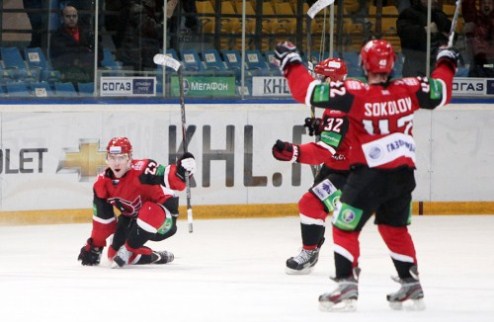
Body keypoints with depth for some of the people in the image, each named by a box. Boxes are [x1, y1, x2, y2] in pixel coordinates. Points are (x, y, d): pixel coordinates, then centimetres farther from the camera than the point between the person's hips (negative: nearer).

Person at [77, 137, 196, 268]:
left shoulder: (142, 170, -30)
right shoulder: (102, 184, -12)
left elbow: (169, 178, -45)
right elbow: (102, 219, -2)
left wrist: (181, 171, -68)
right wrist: (94, 246, 0)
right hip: (132, 219, 6)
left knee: (149, 212, -40)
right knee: (114, 253, -4)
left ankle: (127, 251, -21)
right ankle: (156, 257, 13)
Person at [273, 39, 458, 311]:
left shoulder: (355, 93, -15)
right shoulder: (408, 89, -3)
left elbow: (311, 91, -16)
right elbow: (440, 93, 14)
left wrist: (291, 63, -3)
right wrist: (446, 63, 32)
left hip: (368, 174, -5)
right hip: (402, 174, 5)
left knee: (344, 228, 4)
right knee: (395, 229, 23)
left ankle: (346, 287, -6)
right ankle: (411, 287, 25)